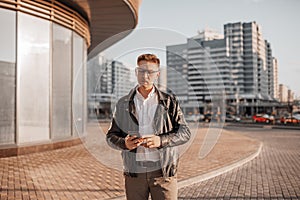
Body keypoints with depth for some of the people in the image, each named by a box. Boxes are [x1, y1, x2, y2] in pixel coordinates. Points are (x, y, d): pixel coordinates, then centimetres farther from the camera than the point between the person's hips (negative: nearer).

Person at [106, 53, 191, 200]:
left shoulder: (169, 101, 4)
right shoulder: (122, 104, 7)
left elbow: (185, 132, 0)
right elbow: (111, 136, 9)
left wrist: (161, 140, -17)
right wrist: (124, 143, -13)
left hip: (163, 170, -1)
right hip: (134, 172, 2)